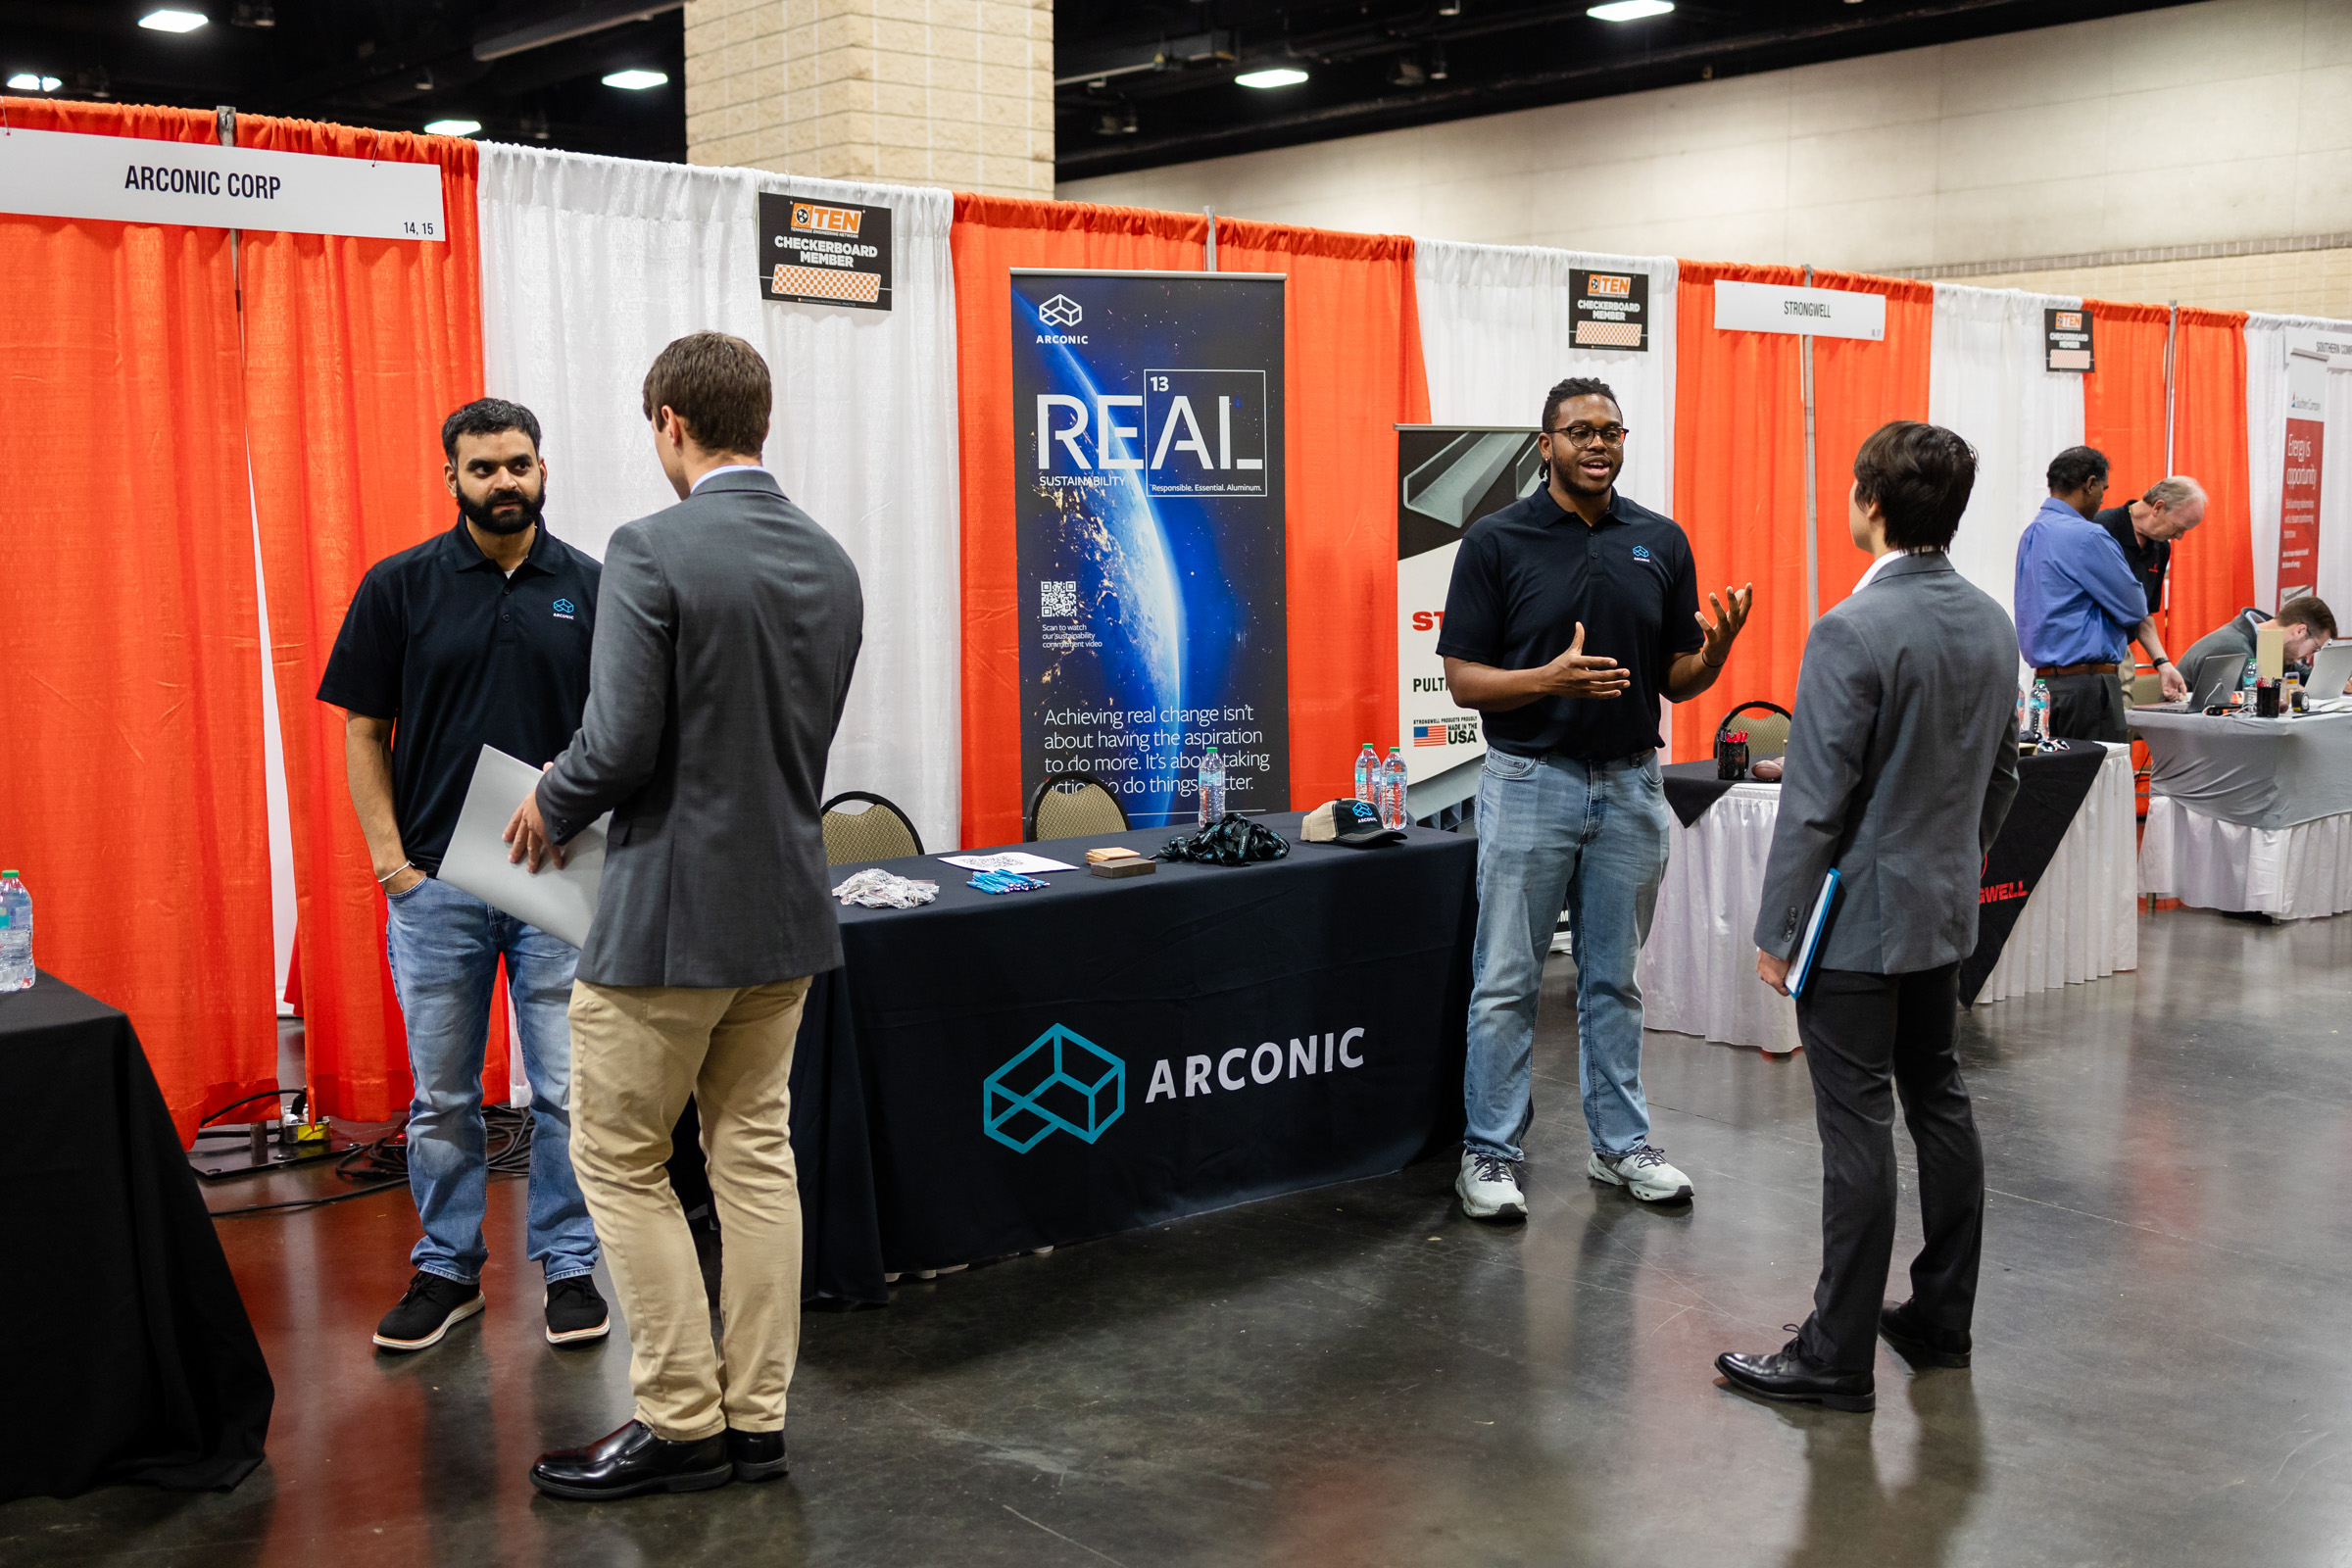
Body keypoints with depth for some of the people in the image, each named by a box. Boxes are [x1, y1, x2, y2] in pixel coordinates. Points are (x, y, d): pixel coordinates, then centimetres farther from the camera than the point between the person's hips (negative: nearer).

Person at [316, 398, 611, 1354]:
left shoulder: (591, 587, 3)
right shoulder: (401, 586, 2)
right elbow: (363, 731, 4)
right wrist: (389, 858, -5)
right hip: (435, 882, 0)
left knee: (565, 1090, 4)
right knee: (441, 1095, 9)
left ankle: (568, 1265, 18)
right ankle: (447, 1271, 23)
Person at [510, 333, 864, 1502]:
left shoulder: (651, 554, -16)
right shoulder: (832, 564, 6)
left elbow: (620, 744, -19)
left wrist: (550, 807, 1)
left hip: (670, 912, -7)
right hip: (787, 909, 7)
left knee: (620, 1164, 7)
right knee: (756, 1157, 14)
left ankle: (681, 1423, 13)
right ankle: (756, 1419, 21)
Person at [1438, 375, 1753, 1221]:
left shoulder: (1661, 541, 5)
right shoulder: (1497, 539, -6)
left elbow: (1676, 678, 8)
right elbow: (1464, 678, -8)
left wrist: (1715, 650, -14)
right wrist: (1550, 679, -25)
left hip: (1630, 784, 4)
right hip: (1529, 780, -3)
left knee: (1614, 979, 14)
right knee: (1506, 982, 2)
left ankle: (1621, 1142, 25)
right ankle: (1490, 1152, 13)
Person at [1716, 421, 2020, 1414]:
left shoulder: (1853, 633, -20)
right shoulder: (1993, 624, 5)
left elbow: (1816, 801, -19)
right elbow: (2000, 778, 14)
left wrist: (1777, 930, -11)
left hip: (1858, 920, -8)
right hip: (1947, 915, 8)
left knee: (1858, 1130, -3)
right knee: (1940, 1105, 17)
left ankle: (1838, 1356, 6)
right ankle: (1942, 1320, 29)